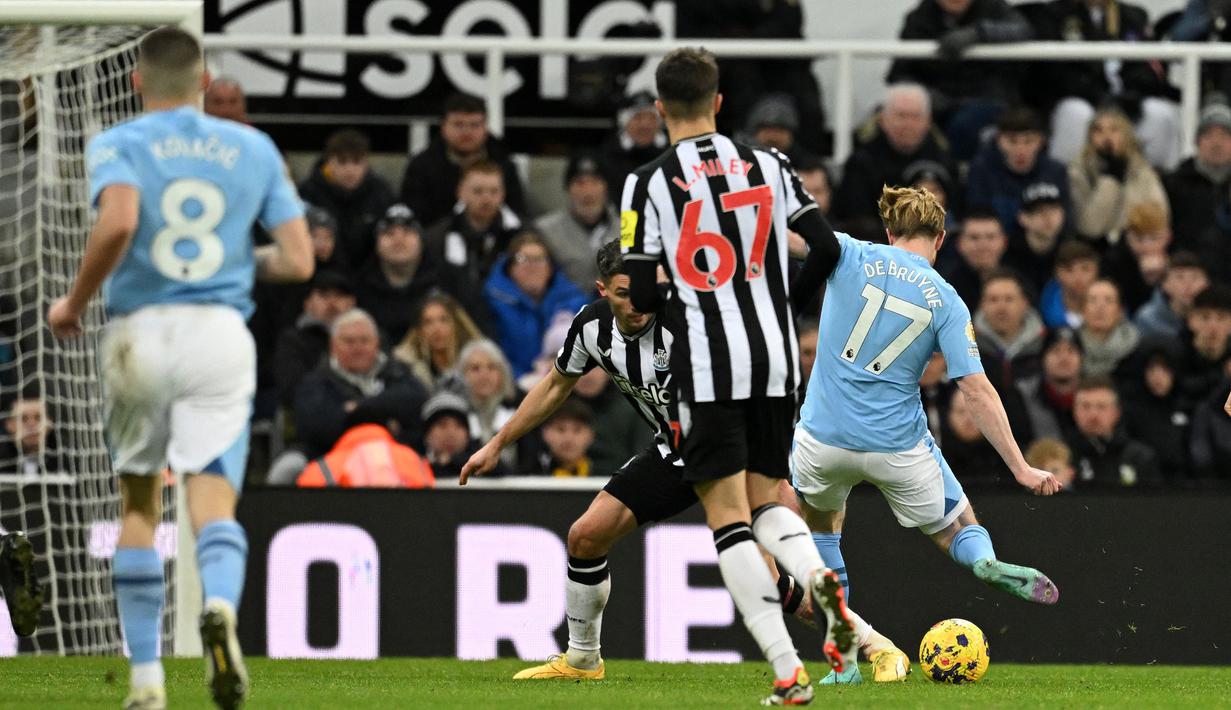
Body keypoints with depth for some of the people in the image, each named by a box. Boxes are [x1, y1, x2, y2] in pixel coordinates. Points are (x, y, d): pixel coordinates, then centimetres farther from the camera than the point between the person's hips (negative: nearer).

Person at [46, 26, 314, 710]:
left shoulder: (116, 145, 1)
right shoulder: (254, 148, 11)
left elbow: (119, 220, -21)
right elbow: (297, 261, 6)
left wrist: (74, 302, -7)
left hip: (139, 334, -1)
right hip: (220, 336, 1)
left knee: (139, 506, 15)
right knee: (214, 505, -4)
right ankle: (221, 605, -38)